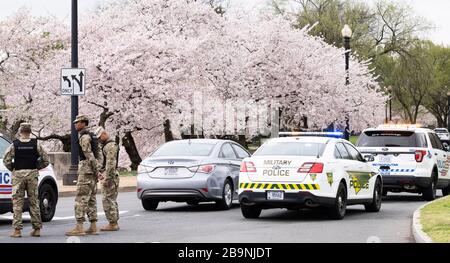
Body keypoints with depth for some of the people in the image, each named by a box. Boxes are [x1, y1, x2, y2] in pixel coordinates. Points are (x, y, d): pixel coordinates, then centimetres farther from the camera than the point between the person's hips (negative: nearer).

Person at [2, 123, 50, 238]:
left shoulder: (14, 145, -2)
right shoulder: (36, 144, 1)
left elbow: (6, 160, -7)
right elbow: (46, 160, 1)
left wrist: (13, 169, 9)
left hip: (18, 174, -1)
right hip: (32, 174, 1)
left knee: (17, 202, 1)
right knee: (34, 201, 8)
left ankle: (17, 229, -5)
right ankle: (37, 229, 9)